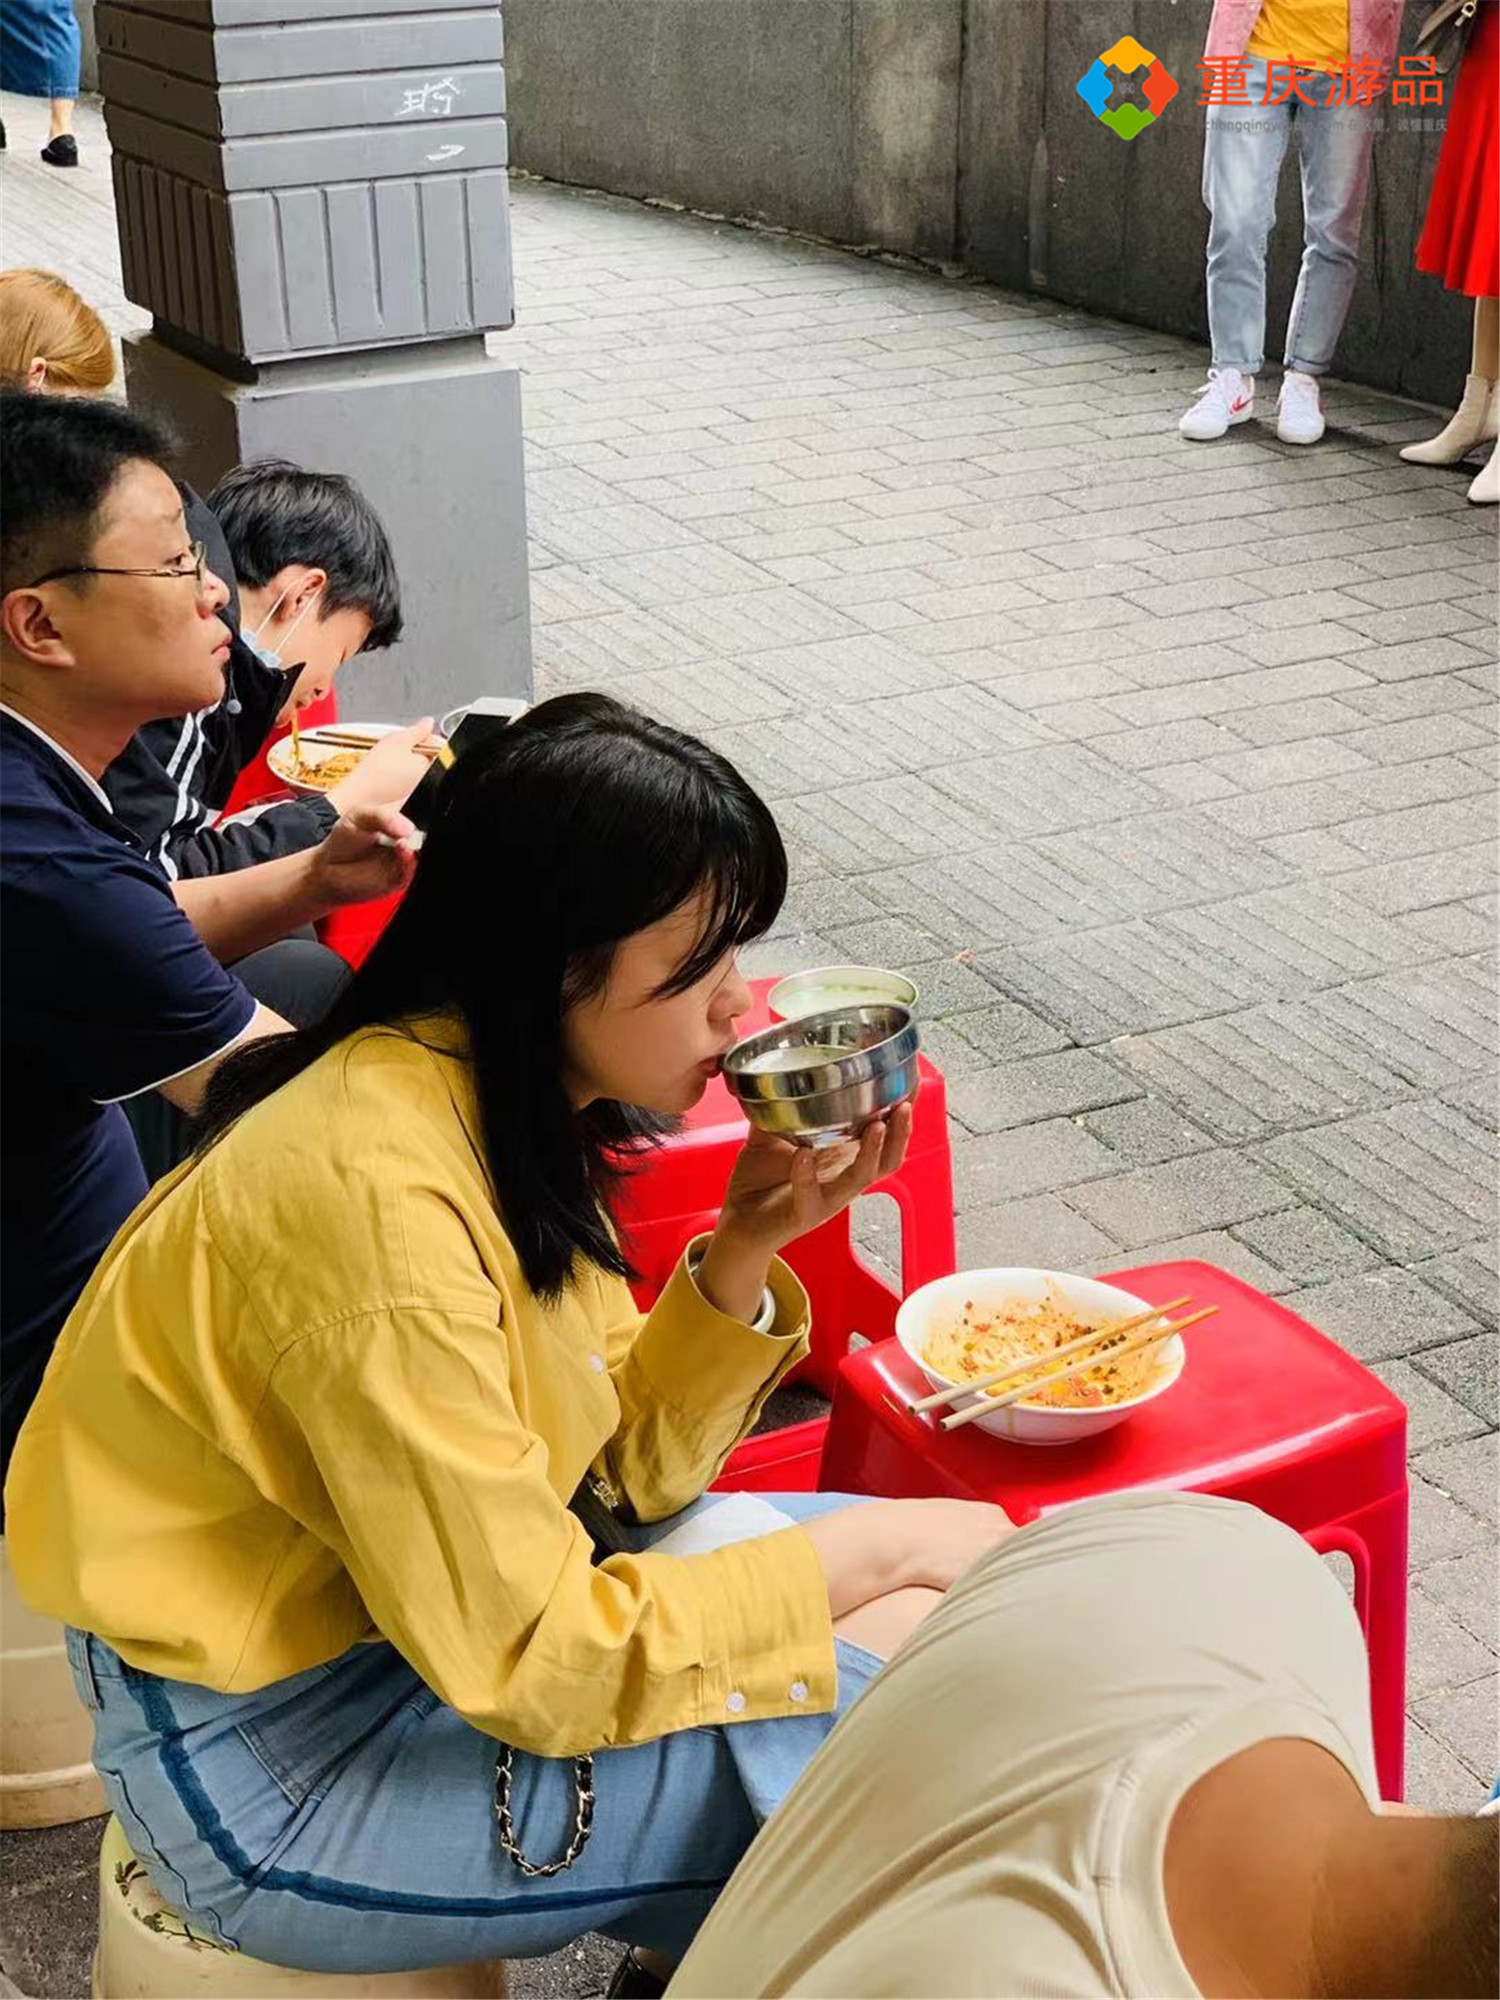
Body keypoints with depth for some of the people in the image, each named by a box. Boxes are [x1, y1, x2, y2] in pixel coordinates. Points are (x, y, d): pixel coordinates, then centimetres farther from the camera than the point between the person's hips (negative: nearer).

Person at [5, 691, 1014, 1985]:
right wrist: (872, 1551, -16)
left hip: (436, 1614, 8)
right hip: (276, 1764, -8)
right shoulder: (380, 1196, -30)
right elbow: (533, 1664, -26)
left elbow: (616, 1467, 2)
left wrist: (746, 1247, -13)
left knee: (955, 1554, 5)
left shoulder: (500, 1101, -3)